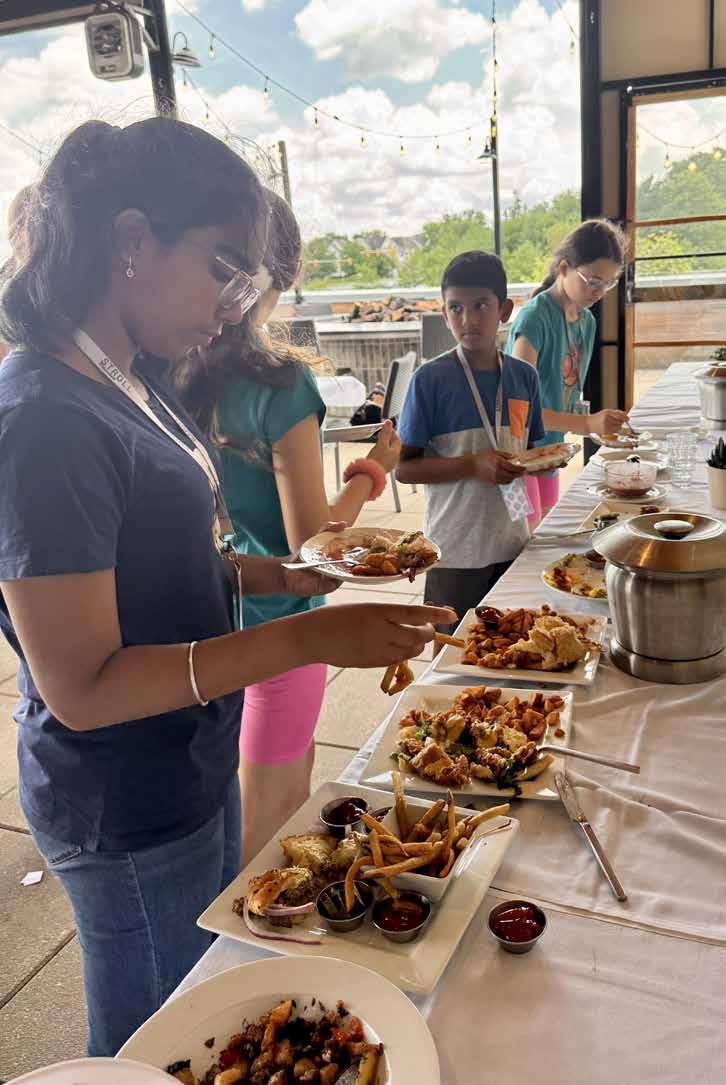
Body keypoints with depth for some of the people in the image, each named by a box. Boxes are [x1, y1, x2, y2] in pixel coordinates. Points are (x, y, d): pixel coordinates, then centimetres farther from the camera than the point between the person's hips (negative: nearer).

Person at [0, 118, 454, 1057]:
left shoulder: (132, 383, 3)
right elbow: (80, 686, -27)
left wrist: (281, 577, -2)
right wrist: (306, 639, -31)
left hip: (192, 766, 9)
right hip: (127, 813, -8)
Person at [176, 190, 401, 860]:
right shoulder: (280, 385, -23)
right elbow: (311, 541, -20)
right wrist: (372, 470, -6)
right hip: (274, 619, -7)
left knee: (294, 773, 28)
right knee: (261, 818, 15)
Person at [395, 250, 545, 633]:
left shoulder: (524, 376, 4)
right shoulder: (430, 379, -10)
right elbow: (403, 467, -10)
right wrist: (473, 465, -21)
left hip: (512, 541, 5)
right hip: (456, 550, -4)